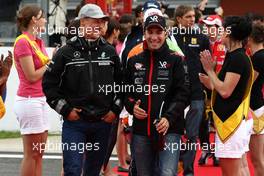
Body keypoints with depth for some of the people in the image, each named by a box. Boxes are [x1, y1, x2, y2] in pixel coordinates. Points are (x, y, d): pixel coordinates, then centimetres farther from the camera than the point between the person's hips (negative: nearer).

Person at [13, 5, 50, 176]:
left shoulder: (39, 42, 14)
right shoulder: (23, 42, -12)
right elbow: (32, 76, -15)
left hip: (41, 99, 9)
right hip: (29, 100, -9)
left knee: (39, 153, 9)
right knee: (31, 154, -5)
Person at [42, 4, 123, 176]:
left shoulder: (110, 52, 6)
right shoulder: (66, 52, -2)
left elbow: (122, 83, 14)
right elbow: (49, 83, 0)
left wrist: (115, 110, 4)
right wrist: (65, 109, -6)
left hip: (103, 122, 3)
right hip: (74, 122, -3)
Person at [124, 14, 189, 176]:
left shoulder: (175, 60, 0)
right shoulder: (134, 61, 11)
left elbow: (182, 94, -5)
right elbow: (126, 91, 19)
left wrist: (169, 118, -17)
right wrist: (132, 106, -3)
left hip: (169, 129, -4)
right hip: (141, 130, 4)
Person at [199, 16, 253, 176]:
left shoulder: (236, 58, -17)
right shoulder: (241, 56, 14)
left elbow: (225, 91, -20)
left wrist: (209, 70, -11)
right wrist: (210, 82, 15)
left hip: (231, 122, -11)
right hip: (240, 119, 11)